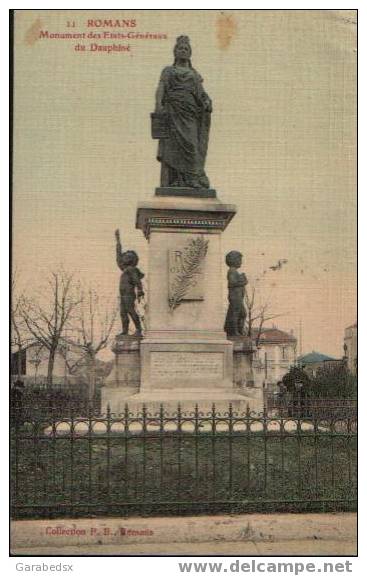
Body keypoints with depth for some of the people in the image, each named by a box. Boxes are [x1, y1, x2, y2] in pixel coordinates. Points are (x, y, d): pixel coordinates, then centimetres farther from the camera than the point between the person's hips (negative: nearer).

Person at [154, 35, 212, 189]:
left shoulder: (195, 74, 22)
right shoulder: (167, 71, 15)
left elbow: (201, 93, 11)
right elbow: (160, 89, 0)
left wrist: (207, 103, -11)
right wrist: (158, 105, -18)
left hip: (189, 113, 2)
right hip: (172, 112, -2)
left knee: (190, 143, -10)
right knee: (172, 146, -9)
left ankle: (192, 180, -12)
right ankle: (173, 181, -9)